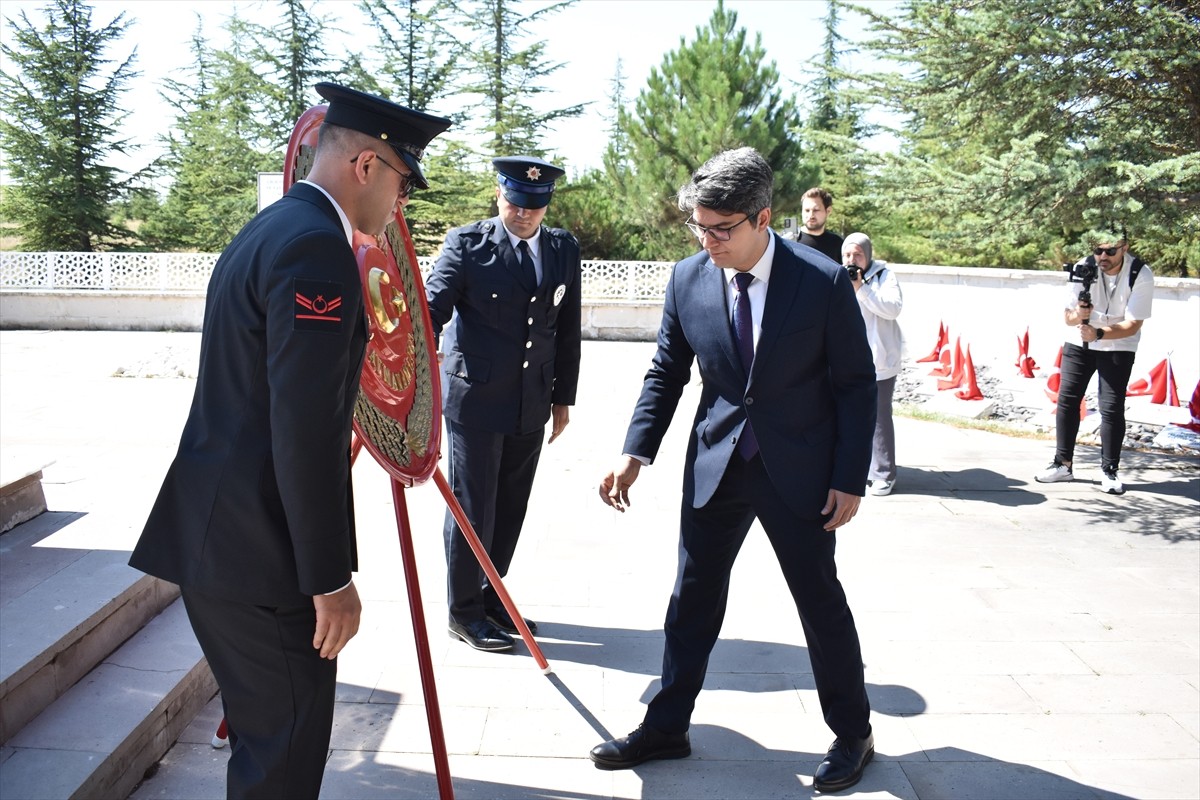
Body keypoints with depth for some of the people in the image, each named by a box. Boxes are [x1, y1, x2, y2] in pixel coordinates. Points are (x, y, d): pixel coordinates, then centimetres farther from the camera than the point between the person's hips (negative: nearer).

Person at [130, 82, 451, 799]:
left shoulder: (273, 229, 14)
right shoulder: (317, 247, -19)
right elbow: (306, 432, -24)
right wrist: (332, 578, -18)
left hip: (216, 533, 10)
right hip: (257, 551, -10)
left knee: (264, 730, 22)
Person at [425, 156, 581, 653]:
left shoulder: (564, 250, 6)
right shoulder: (466, 245, -7)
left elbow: (567, 331, 10)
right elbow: (431, 309, -12)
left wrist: (563, 397, 11)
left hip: (532, 404, 5)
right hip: (474, 400, -4)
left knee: (511, 508, 13)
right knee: (472, 508, 3)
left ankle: (489, 595, 31)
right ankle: (463, 611, 19)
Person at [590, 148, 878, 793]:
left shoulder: (824, 281, -15)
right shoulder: (688, 278, -6)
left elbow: (856, 384, -8)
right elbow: (666, 371, 4)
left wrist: (850, 479, -10)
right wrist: (636, 452, -5)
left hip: (798, 471, -3)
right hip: (716, 466, 3)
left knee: (821, 600, 9)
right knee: (693, 598, 11)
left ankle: (853, 734, 29)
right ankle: (665, 728, 26)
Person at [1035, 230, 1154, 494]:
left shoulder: (1141, 276, -20)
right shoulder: (1083, 269, -16)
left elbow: (1133, 325, -21)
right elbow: (1067, 316, -11)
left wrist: (1098, 333, -37)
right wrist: (1078, 315, -35)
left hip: (1118, 347, -2)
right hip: (1079, 343, 2)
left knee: (1112, 407, -8)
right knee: (1066, 400, 1)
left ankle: (1110, 470, 4)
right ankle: (1063, 463, 12)